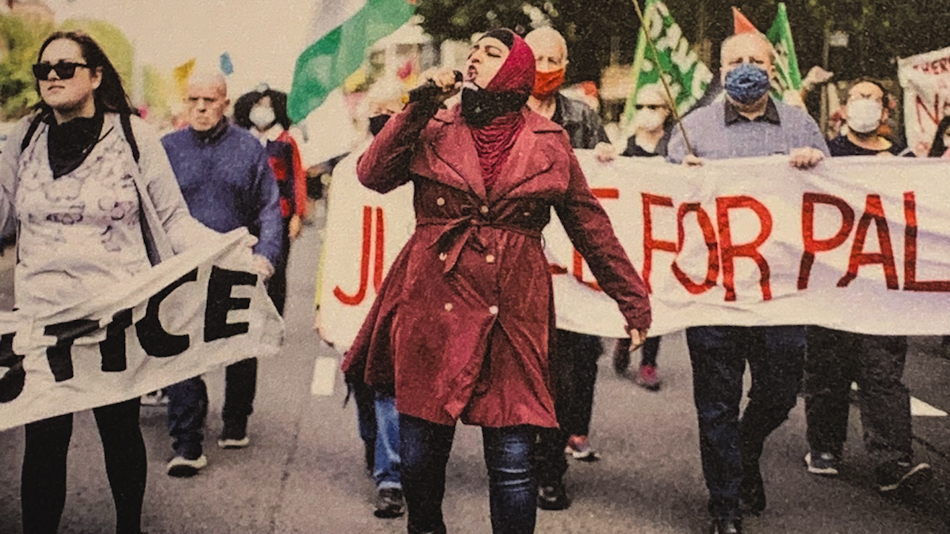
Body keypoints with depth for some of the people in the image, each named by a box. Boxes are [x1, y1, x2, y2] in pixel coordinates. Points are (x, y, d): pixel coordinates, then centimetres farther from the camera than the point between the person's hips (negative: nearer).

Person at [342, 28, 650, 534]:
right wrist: (421, 104, -7)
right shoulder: (435, 129, 9)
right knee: (420, 452, 7)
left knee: (512, 463, -4)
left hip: (513, 312, -1)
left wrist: (633, 299, 13)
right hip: (433, 306, 1)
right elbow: (373, 175, -4)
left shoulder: (549, 142, 8)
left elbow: (591, 225, 12)